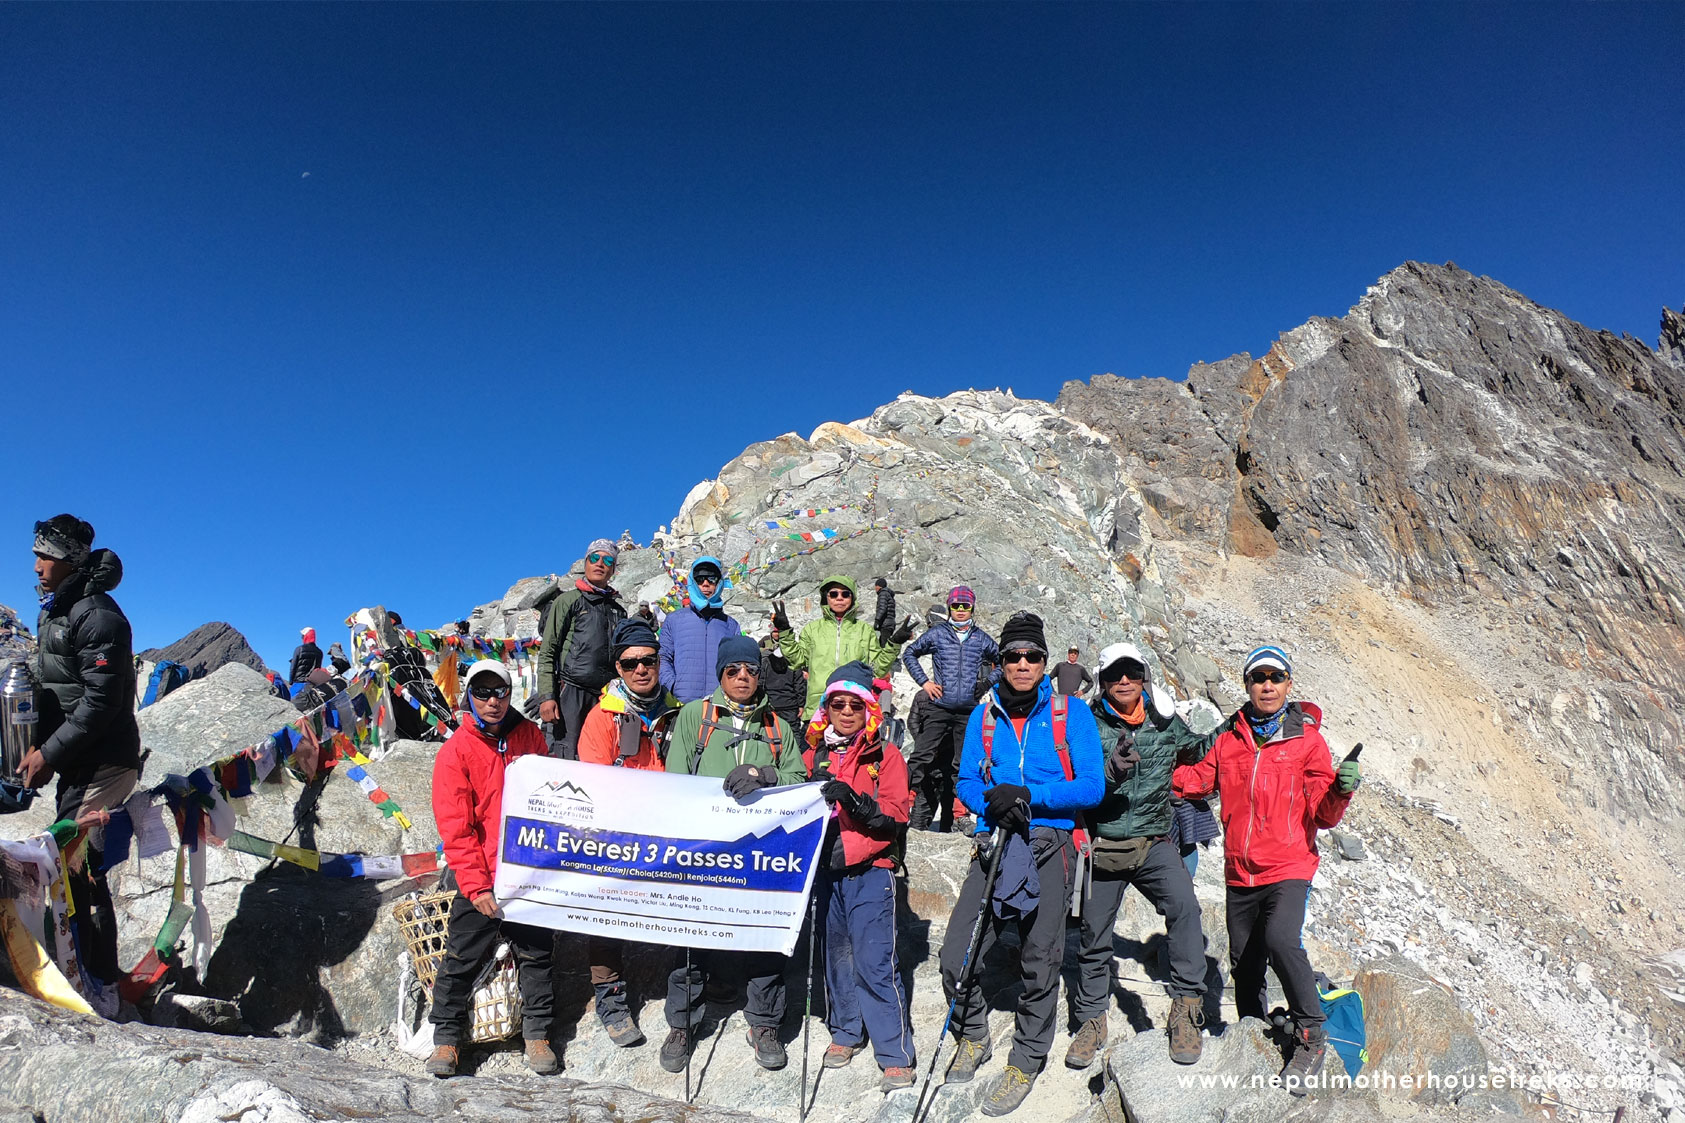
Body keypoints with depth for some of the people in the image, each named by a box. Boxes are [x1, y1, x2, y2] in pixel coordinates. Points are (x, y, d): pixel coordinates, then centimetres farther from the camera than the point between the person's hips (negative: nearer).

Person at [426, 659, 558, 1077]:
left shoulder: (529, 735, 3)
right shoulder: (456, 751, -6)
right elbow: (455, 829, -8)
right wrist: (476, 886, -12)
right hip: (481, 878, -2)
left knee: (537, 952, 10)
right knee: (462, 958, 7)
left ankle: (537, 1033, 25)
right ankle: (447, 1036, 27)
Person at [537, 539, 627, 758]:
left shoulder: (618, 609, 19)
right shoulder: (568, 600, 6)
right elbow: (547, 652, 0)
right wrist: (546, 696, -10)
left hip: (606, 697, 4)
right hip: (571, 691, -4)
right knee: (567, 758, -10)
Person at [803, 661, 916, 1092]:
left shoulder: (886, 756, -2)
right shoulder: (815, 754, 10)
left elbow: (895, 818, -10)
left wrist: (854, 800, -25)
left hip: (870, 872, -4)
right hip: (826, 867, 4)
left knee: (875, 962, -5)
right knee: (836, 955, 13)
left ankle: (896, 1056, 5)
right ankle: (845, 1033, 32)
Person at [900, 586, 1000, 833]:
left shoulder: (981, 639, 9)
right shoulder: (936, 633, 5)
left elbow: (1002, 662, 23)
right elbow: (909, 654, 14)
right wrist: (924, 681, 4)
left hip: (968, 712, 2)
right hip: (938, 708, -2)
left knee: (963, 765, 6)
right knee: (922, 759, -12)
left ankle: (948, 821, 16)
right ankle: (918, 818, -7)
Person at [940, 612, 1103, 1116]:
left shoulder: (1071, 713, -1)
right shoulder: (984, 714, 8)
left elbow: (1091, 787, -7)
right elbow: (967, 781, 7)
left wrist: (1030, 796, -18)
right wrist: (995, 804, -14)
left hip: (1050, 844, -2)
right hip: (994, 841, 3)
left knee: (1039, 962, 5)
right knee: (956, 956, -2)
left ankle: (1026, 1062, 28)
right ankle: (973, 1037, 27)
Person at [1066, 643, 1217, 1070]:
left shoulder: (1164, 721, 3)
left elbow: (1198, 750, 24)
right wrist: (1111, 771, -30)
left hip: (1153, 843, 1)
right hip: (1103, 846, -1)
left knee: (1184, 907, -25)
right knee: (1095, 935, 10)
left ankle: (1187, 1006, -12)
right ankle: (1091, 1019, 30)